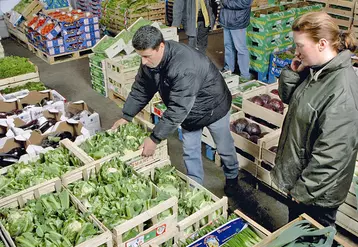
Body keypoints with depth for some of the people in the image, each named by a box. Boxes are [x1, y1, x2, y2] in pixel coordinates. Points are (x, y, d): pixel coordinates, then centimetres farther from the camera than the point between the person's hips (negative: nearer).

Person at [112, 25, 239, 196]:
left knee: (224, 148, 15)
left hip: (213, 108, -6)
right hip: (188, 110, 6)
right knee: (189, 151, 12)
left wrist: (155, 139, -38)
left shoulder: (184, 67, -43)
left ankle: (232, 177, 42)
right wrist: (126, 117, -4)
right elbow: (140, 89, -2)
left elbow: (177, 110, -42)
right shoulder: (150, 60, -17)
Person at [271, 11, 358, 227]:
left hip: (318, 189, -8)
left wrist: (305, 189, -18)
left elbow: (331, 153, -29)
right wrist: (292, 72, -8)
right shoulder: (315, 71, -4)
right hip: (300, 177, 8)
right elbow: (288, 97, 12)